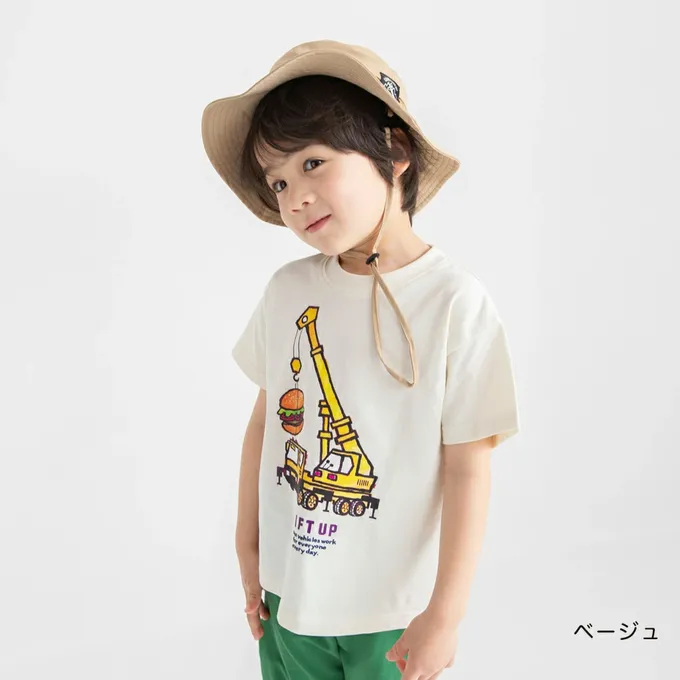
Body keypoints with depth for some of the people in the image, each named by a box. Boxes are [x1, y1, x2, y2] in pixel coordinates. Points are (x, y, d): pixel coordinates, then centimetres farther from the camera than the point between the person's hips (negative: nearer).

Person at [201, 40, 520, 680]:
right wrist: (248, 545, 7)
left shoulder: (455, 302, -18)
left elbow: (467, 468, -15)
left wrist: (445, 615, -12)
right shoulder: (287, 290, -6)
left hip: (395, 607, -3)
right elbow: (266, 420, 3)